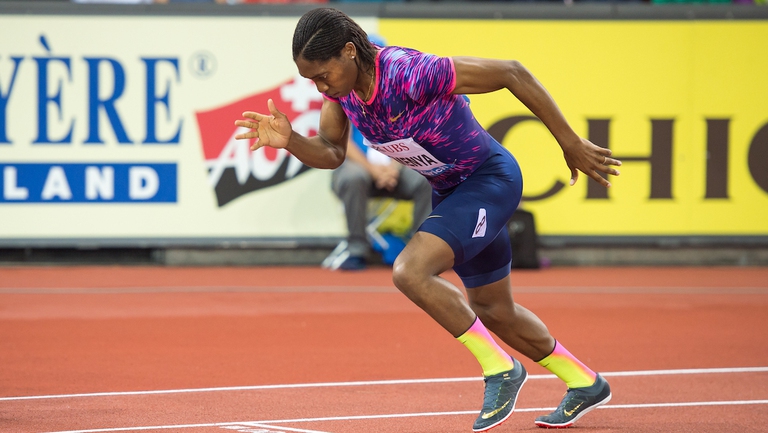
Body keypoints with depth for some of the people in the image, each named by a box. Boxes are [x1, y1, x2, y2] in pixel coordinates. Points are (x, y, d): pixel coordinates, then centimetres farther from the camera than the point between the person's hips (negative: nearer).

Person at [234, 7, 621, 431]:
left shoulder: (413, 74, -34)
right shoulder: (339, 82, -12)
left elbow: (512, 72, -26)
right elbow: (331, 153, -1)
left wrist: (570, 144, -20)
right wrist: (288, 140, -23)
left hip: (491, 179, -9)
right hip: (449, 190, 9)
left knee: (410, 272, -26)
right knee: (492, 310, 21)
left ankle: (500, 368, -9)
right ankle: (584, 383, 41)